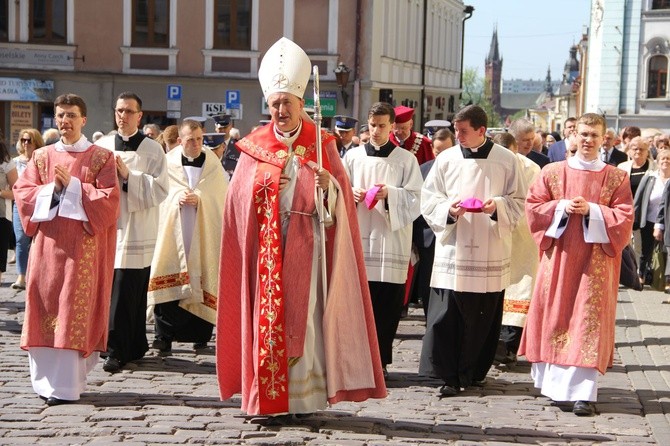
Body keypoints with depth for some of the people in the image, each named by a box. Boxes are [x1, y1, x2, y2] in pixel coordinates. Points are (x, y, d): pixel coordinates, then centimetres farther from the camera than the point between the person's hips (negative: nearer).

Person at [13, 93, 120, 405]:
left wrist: (73, 186, -14)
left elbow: (109, 199, -6)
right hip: (47, 242, 4)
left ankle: (66, 385, -3)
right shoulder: (42, 156, 13)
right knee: (45, 305, 2)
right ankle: (46, 380, 12)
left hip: (83, 246, -3)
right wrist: (52, 189, -11)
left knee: (75, 309, -6)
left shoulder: (101, 157, 3)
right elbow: (22, 191, 5)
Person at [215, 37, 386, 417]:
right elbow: (238, 197, 8)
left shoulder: (322, 145, 5)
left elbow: (343, 195, -1)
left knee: (304, 316, -3)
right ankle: (268, 397, 6)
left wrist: (329, 185, -19)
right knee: (268, 317, -1)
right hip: (267, 246, 1)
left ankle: (306, 395, 3)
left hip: (307, 246, -1)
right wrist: (262, 184, -8)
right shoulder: (255, 147, 9)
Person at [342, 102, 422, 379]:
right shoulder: (353, 156, 9)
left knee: (387, 304, 0)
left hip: (391, 238, -1)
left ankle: (380, 360, 9)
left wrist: (391, 194, -16)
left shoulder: (406, 159, 5)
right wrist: (352, 194, -10)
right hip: (358, 235, 1)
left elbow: (415, 198, 1)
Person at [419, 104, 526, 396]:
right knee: (447, 315, -6)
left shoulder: (507, 160, 2)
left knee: (485, 317, 6)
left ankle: (475, 371, 21)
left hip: (490, 252, 0)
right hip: (453, 249, 0)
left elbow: (518, 202, 5)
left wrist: (497, 206, -14)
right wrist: (449, 208, -13)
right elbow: (428, 199, 6)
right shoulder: (446, 159, 5)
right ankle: (449, 375, 2)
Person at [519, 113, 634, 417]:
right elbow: (533, 206, 4)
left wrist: (591, 210, -16)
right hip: (559, 256, 2)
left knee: (589, 320, -5)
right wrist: (561, 206, -13)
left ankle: (583, 391, -6)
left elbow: (624, 217, -3)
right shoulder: (552, 172, 6)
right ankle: (551, 380, 23)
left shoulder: (617, 178, 3)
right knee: (554, 315, 7)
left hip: (595, 260, -1)